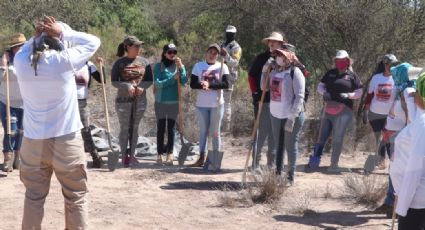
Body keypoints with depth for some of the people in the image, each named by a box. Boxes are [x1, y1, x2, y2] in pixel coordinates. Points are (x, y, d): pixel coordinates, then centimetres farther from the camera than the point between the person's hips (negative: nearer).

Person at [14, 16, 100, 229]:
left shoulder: (21, 61, -3)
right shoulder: (64, 60, -12)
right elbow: (93, 42, 2)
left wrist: (35, 36, 5)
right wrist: (64, 31, 0)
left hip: (33, 142, 3)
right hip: (66, 141, -3)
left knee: (33, 197, 13)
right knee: (76, 198, 9)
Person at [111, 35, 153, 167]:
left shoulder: (144, 62, 4)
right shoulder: (120, 63, -5)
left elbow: (150, 80, 6)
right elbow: (114, 82, -5)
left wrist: (142, 87, -14)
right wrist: (127, 86, -21)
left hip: (140, 100, 3)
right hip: (124, 100, -3)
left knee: (135, 127, 10)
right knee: (124, 128, 1)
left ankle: (132, 154, 19)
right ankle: (124, 155, 10)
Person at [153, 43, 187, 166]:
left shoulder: (178, 65, 3)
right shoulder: (158, 66, -3)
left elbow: (184, 81, -10)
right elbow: (158, 83, -12)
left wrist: (181, 67, -20)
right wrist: (173, 78, -18)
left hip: (174, 102, 1)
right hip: (160, 101, -1)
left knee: (171, 128, 5)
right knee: (160, 128, 3)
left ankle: (170, 154, 8)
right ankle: (159, 154, 8)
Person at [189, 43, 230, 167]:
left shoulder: (222, 67, -1)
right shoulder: (198, 66, 5)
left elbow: (226, 84, -12)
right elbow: (192, 84, 0)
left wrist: (209, 84, -19)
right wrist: (202, 85, -20)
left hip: (217, 104, -2)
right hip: (201, 104, 2)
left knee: (215, 132, 4)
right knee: (203, 131, 9)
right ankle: (202, 158, 14)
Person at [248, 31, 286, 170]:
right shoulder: (261, 58, 0)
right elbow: (251, 75, 3)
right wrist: (255, 92, -4)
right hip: (263, 100, -3)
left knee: (275, 133, 10)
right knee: (262, 131, -2)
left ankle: (272, 163, 21)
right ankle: (256, 162, 6)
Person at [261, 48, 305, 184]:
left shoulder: (295, 72, -13)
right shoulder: (274, 71, 8)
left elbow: (299, 96, -17)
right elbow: (264, 88, 18)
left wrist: (292, 117, -22)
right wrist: (265, 71, 5)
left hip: (292, 115, -7)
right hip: (276, 114, 7)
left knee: (290, 146, 2)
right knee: (278, 145, 13)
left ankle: (291, 176, 13)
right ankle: (278, 173, 23)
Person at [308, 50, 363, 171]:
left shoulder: (352, 76, 3)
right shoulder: (330, 73, 11)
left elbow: (359, 92, 4)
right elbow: (320, 86, 13)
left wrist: (348, 95, -14)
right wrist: (324, 93, -9)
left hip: (344, 110, -3)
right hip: (329, 108, 3)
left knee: (337, 139, 0)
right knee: (322, 135, 5)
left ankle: (334, 165, 8)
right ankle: (315, 158, 10)